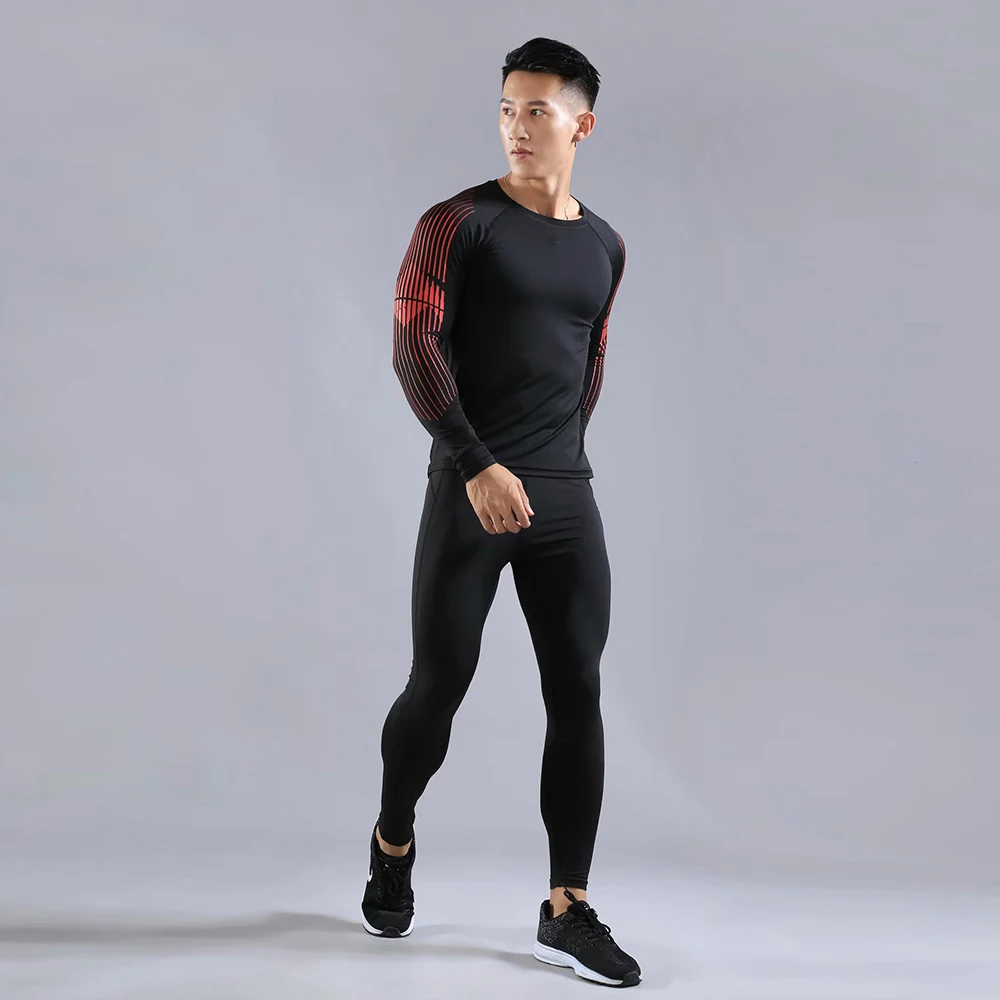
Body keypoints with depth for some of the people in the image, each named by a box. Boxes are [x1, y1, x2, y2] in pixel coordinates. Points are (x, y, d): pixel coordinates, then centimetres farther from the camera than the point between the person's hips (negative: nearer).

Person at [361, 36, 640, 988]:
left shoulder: (604, 246, 13)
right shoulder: (459, 222, -3)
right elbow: (413, 345, -12)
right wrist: (480, 465, -21)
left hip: (567, 496, 5)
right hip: (470, 488, -4)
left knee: (578, 693, 0)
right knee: (440, 684, 2)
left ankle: (567, 909, 8)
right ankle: (393, 842, 31)